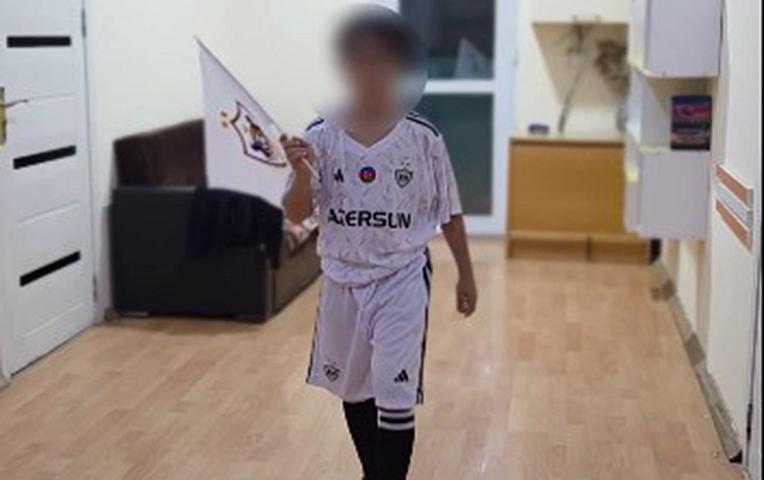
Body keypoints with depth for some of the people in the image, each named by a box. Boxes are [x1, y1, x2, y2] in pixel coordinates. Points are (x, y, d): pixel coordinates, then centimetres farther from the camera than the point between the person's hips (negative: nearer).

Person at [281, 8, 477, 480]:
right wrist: (301, 172, -26)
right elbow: (297, 214, -7)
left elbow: (449, 213, 1)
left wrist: (466, 275, 5)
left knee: (395, 398, -7)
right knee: (355, 392, 17)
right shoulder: (322, 136, -6)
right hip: (343, 281, 3)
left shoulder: (422, 137, -9)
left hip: (402, 281, -3)